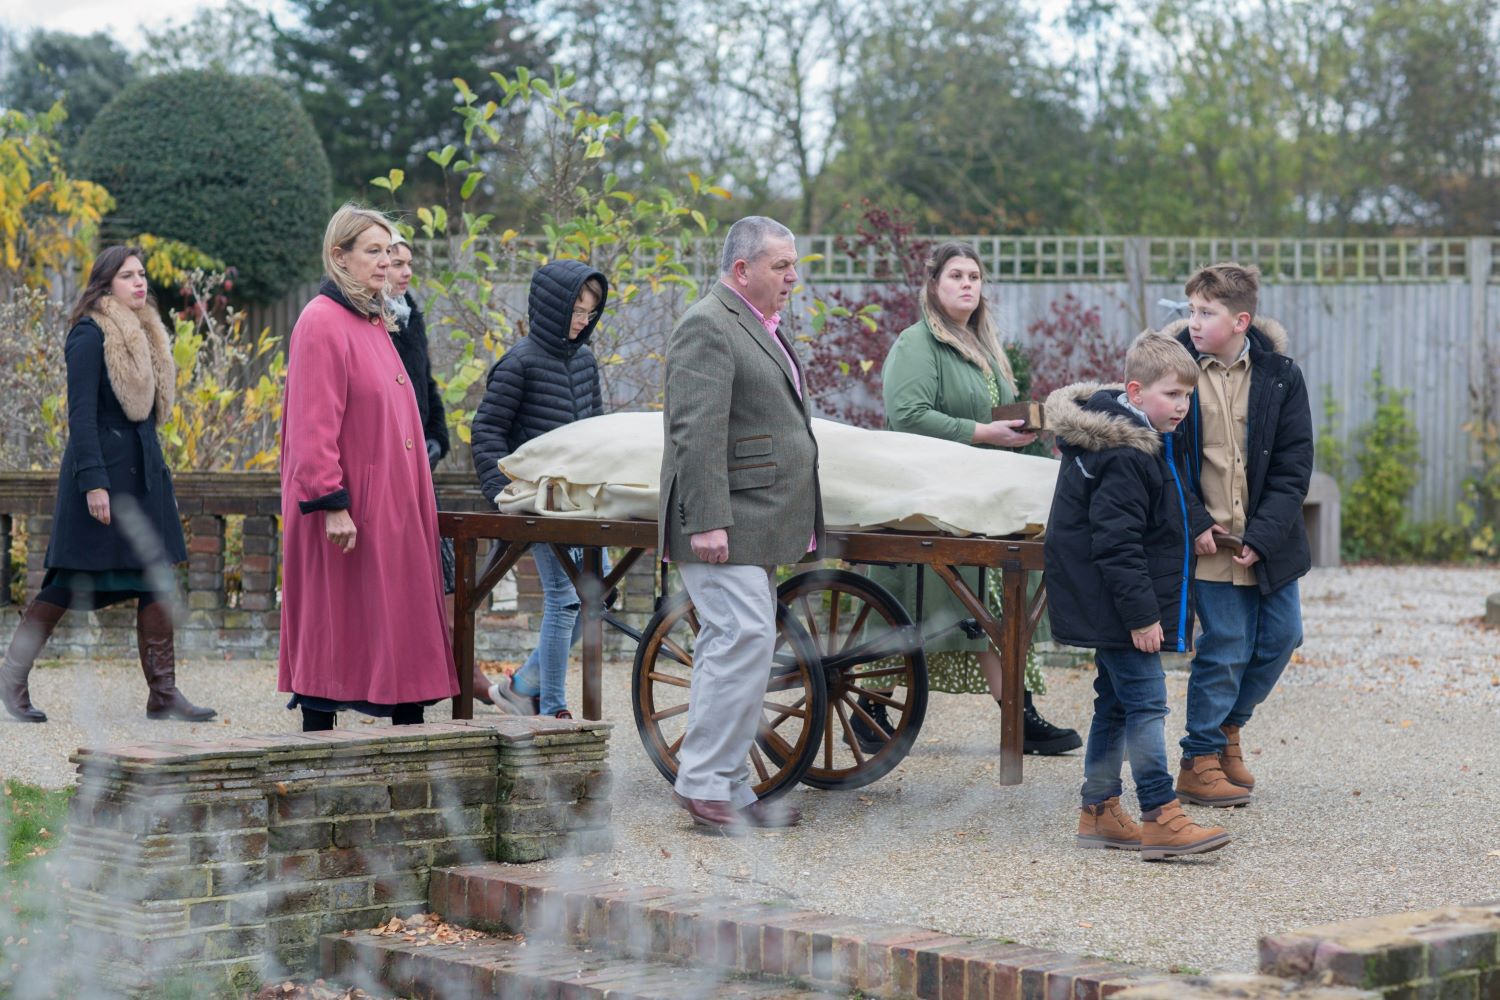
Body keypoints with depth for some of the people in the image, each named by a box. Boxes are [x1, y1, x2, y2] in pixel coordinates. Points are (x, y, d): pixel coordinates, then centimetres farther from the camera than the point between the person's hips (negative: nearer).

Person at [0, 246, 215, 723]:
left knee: (156, 580, 3)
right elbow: (81, 413, -16)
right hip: (102, 469, -8)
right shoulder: (91, 335, -10)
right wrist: (93, 483, -22)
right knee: (70, 581, -3)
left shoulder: (142, 335, 15)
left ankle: (163, 693, 4)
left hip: (143, 469, 8)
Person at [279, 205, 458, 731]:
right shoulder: (322, 322, -12)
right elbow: (313, 425, -18)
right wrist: (331, 503, -22)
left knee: (405, 619, 8)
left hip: (391, 505, 9)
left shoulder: (374, 322, 16)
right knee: (332, 622, -2)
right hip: (348, 509, -9)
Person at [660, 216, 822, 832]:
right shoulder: (708, 326, -12)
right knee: (744, 638, -14)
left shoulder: (762, 329, 21)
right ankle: (702, 781, -10)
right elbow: (698, 430, -20)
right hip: (724, 523, -10)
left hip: (757, 525, 10)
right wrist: (707, 521, -25)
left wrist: (794, 526, 27)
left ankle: (728, 788, 13)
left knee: (730, 646, 10)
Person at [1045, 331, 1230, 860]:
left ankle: (1099, 813, 20)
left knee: (1116, 703, 14)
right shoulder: (1122, 457, -21)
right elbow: (1116, 543, -24)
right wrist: (1141, 614, -23)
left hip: (1111, 606, 11)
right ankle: (1160, 818, -12)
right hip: (1117, 603, -11)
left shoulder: (1150, 441, 12)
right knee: (1146, 702, -11)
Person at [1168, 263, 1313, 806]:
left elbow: (1294, 466, -3)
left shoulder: (1280, 374, -3)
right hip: (1208, 540, -3)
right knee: (1226, 645, -5)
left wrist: (1263, 536, -13)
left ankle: (1227, 725, 32)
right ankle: (1199, 762, 9)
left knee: (1281, 636, 8)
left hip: (1268, 538, 3)